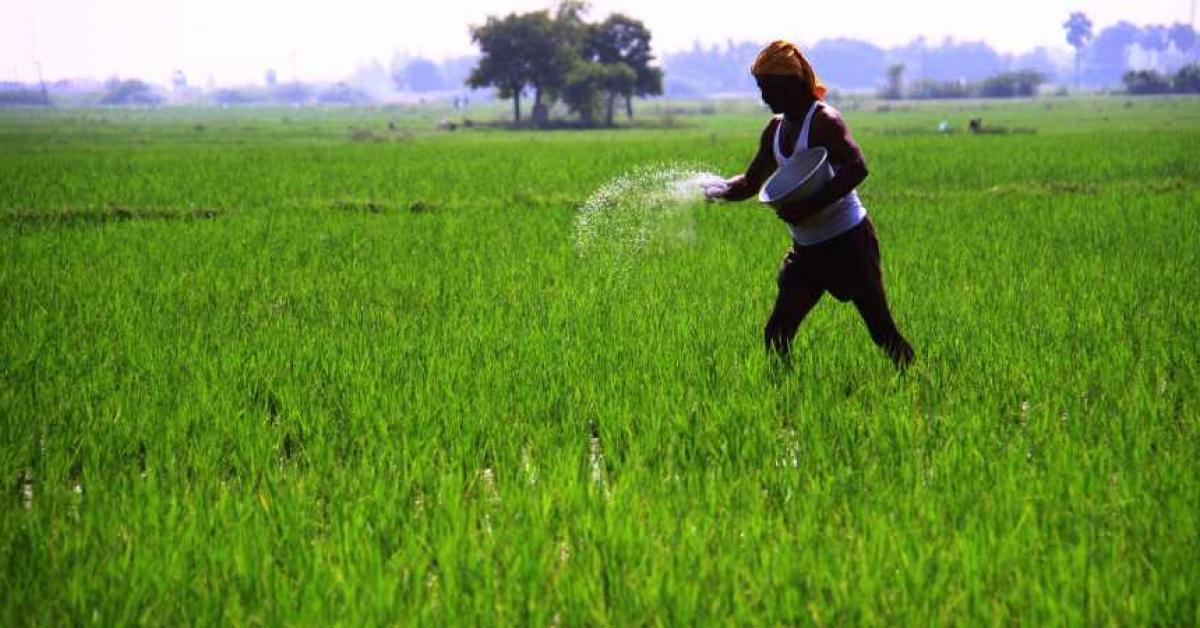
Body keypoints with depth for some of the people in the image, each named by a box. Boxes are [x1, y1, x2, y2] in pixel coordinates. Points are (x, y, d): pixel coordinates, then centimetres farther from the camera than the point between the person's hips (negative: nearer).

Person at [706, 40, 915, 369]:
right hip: (806, 249, 8)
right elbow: (751, 182, 18)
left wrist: (810, 206, -33)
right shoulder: (776, 129, 10)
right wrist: (721, 189, -3)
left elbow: (857, 168, -29)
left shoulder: (823, 121, -15)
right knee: (776, 336, 4)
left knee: (881, 329, -4)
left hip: (848, 242, -8)